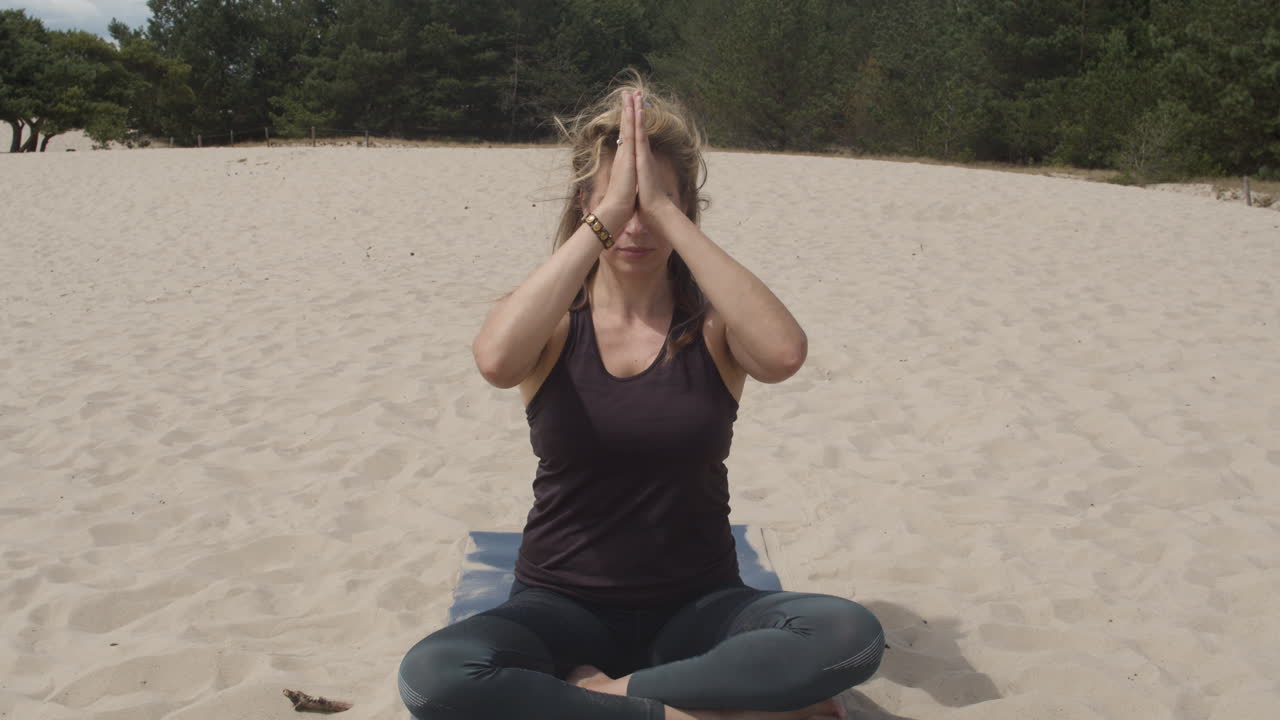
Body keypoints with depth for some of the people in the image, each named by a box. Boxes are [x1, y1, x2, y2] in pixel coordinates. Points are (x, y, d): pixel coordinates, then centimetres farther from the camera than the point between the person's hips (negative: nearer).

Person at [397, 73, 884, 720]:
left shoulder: (713, 323, -2)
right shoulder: (551, 322, -2)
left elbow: (783, 353, -28)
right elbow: (496, 360, -28)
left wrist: (665, 212, -25)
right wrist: (605, 219, -26)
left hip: (697, 607, 0)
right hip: (564, 609, 0)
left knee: (850, 636, -28)